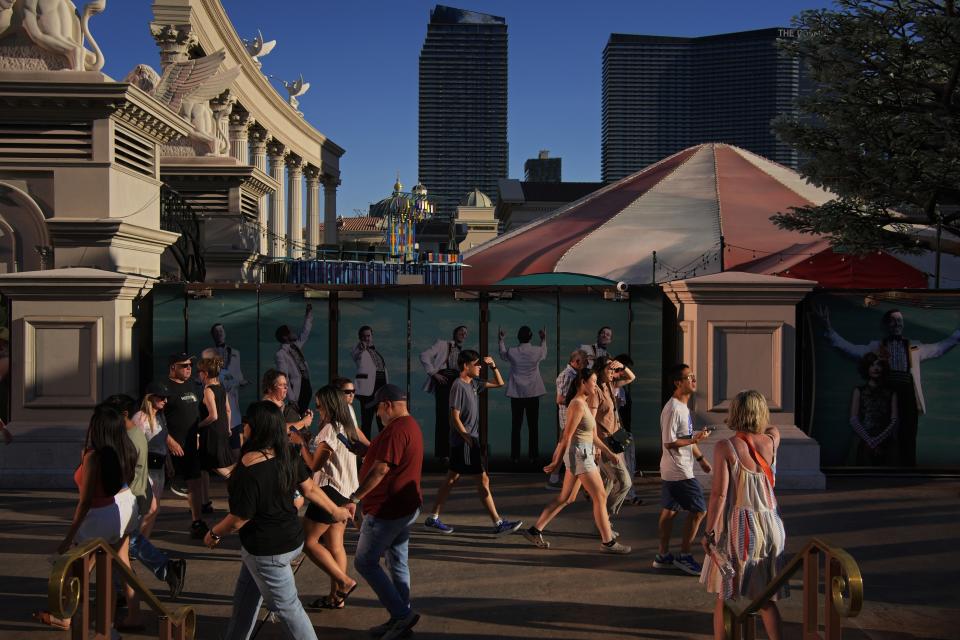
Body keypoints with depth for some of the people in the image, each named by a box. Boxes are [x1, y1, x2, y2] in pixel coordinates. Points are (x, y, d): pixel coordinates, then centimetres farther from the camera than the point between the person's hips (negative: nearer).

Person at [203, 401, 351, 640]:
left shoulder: (248, 471, -30)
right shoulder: (288, 455, -8)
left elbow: (238, 520, -21)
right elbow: (310, 489, 2)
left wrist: (213, 533, -2)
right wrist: (335, 510, 16)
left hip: (268, 549, -8)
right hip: (291, 537, 8)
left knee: (286, 606, 10)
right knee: (244, 598, 25)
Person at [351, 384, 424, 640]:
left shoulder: (396, 429, -21)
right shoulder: (411, 425, 14)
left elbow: (381, 468, -26)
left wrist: (355, 496, -20)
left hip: (387, 509, -10)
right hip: (406, 506, 10)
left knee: (365, 562, -2)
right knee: (398, 563, 14)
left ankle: (402, 614, -4)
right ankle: (400, 618, 20)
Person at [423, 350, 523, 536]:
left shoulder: (473, 383, 10)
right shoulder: (458, 386, -16)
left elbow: (499, 383, 19)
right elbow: (455, 418, -18)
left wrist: (493, 366, 5)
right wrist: (468, 439, -18)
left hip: (471, 440, 9)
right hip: (464, 442, -9)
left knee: (451, 479, 12)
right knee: (483, 481, -5)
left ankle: (433, 519, 18)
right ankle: (498, 524, 0)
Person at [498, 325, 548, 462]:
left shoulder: (512, 352, -8)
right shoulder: (537, 351, -7)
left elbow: (503, 354, 16)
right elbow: (544, 355, 18)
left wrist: (501, 340, 29)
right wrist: (543, 339, 31)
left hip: (516, 393, 0)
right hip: (533, 392, 0)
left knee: (516, 424, 4)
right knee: (533, 424, 6)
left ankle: (515, 456, 5)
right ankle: (533, 454, 8)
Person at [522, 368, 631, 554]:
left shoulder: (585, 404, 14)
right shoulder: (577, 405, -17)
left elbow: (593, 436, 19)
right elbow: (567, 435, -16)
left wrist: (608, 452, 19)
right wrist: (557, 462, -14)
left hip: (584, 454, 10)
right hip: (579, 454, -10)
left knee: (566, 498, 13)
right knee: (600, 497, -3)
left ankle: (535, 531, 17)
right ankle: (608, 542, 6)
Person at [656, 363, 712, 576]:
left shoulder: (682, 406, 12)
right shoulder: (673, 409, -21)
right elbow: (669, 442, -22)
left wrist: (700, 458, 22)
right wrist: (694, 439, -21)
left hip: (671, 471, 10)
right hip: (679, 472, -10)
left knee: (669, 510, 14)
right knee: (698, 510, -4)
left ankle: (663, 556, 22)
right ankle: (684, 556, 6)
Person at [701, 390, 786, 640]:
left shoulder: (725, 447, -12)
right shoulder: (772, 441, -2)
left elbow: (719, 493, -15)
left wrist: (709, 532, -10)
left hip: (736, 527, -3)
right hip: (769, 526, 4)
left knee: (724, 596, 10)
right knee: (766, 597, 16)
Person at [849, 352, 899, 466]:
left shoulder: (891, 393, 12)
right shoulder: (859, 391, 9)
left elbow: (894, 421, 2)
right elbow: (853, 420, 1)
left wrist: (877, 441, -10)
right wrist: (870, 441, -9)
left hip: (886, 446, 1)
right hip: (863, 445, -1)